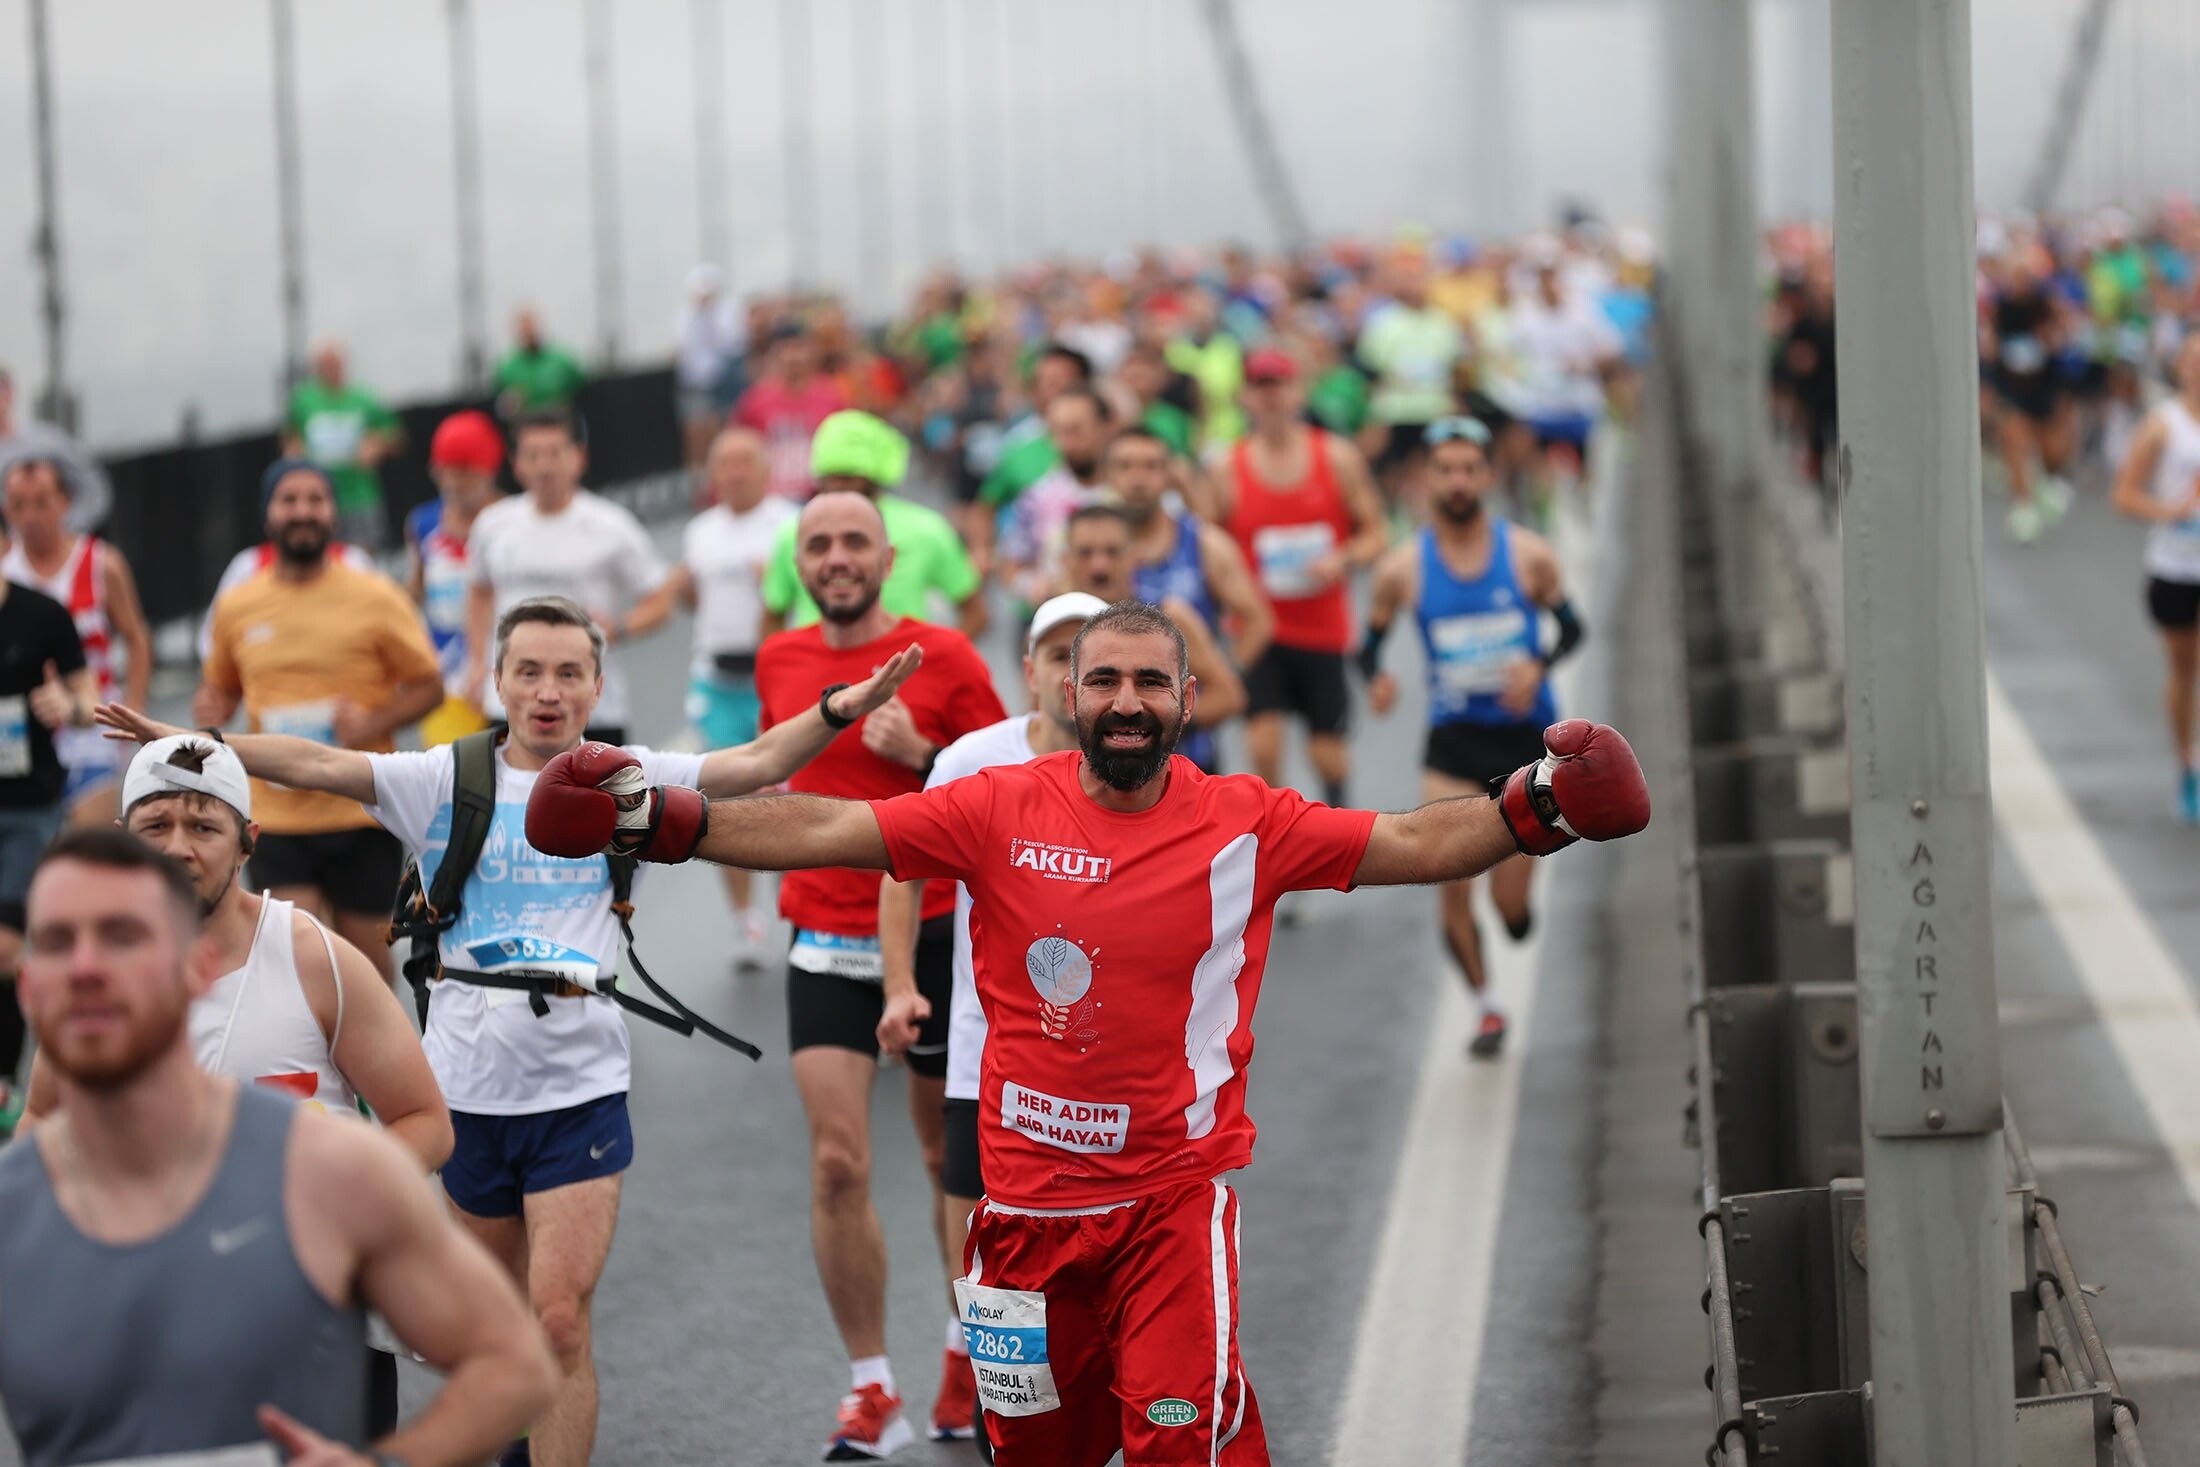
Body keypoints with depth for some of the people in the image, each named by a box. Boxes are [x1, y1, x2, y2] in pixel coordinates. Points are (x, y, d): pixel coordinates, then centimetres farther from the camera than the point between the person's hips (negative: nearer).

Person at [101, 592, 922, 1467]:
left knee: (561, 1322, -10)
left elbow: (755, 765, -7)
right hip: (469, 1079, 2)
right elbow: (317, 765, -7)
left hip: (580, 1084, -2)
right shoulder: (447, 781, 2)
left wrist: (838, 710, -25)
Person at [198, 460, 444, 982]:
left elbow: (428, 685, 1)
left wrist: (373, 722, -17)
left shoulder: (374, 598, -3)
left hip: (362, 816, -1)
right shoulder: (236, 607, 5)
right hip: (276, 817, 1)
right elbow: (222, 685, 20)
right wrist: (211, 709, -4)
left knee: (366, 957, 9)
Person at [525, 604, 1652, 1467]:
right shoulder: (1001, 810, -3)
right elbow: (824, 831, -5)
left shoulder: (1247, 824, -4)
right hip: (1030, 1194, 2)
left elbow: (1415, 843, -8)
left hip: (1175, 1195, -2)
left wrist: (1534, 809, -24)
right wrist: (656, 819, -13)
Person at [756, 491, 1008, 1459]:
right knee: (837, 1165, -10)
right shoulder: (780, 661, 5)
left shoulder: (942, 658, -6)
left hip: (936, 931, -2)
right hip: (825, 940, 2)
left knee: (952, 1155, 10)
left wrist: (921, 757, -18)